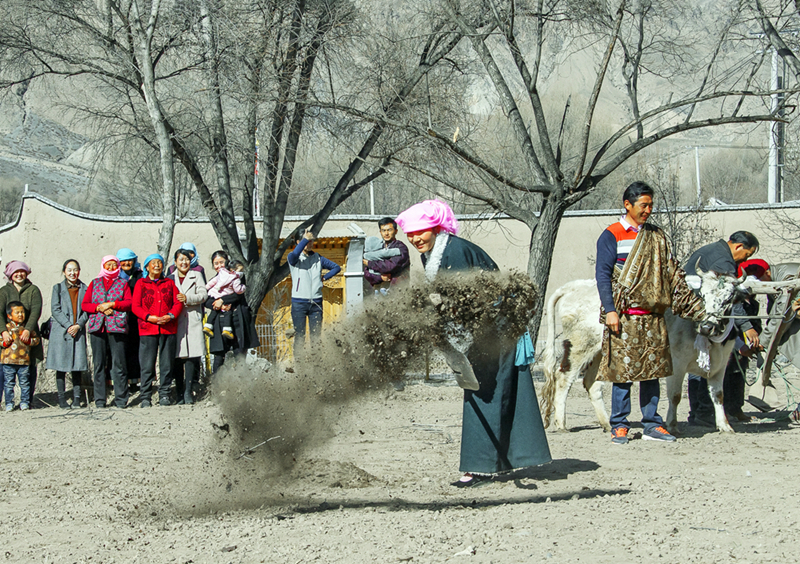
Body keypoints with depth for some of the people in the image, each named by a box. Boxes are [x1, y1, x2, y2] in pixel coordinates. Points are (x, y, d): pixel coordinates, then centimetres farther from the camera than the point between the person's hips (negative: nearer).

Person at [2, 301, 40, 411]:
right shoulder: (6, 327, 2)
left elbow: (36, 339, 9)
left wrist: (28, 340, -9)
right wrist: (5, 342, -16)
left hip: (24, 361, 1)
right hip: (8, 360, -1)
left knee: (24, 383, 5)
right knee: (9, 383, 3)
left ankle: (24, 402, 15)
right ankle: (9, 403, 11)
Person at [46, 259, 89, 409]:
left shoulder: (84, 289, 10)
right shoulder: (58, 288, 6)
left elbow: (87, 311, 6)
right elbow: (55, 310, -1)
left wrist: (78, 325, -9)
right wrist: (68, 325, -11)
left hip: (78, 332, 1)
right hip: (61, 330, -1)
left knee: (77, 365, -1)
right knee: (61, 366, -2)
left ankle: (76, 399, 3)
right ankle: (62, 398, 3)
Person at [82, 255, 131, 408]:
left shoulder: (123, 284, 14)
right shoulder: (94, 283, 18)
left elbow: (128, 303, 2)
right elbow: (84, 304, 11)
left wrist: (111, 304, -8)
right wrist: (99, 308, -5)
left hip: (116, 327, -2)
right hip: (97, 327, 2)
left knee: (118, 364, -7)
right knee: (98, 364, -1)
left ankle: (121, 400, -3)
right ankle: (99, 400, 3)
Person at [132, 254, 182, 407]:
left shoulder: (169, 283, 16)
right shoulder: (141, 284, 10)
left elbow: (178, 303, 9)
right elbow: (135, 306, 3)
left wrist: (170, 316, -10)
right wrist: (149, 317, -12)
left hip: (168, 329, 2)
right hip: (148, 329, -2)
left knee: (167, 364, 1)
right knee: (147, 365, -6)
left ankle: (164, 395, 9)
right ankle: (145, 397, -2)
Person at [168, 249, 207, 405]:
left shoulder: (196, 276, 13)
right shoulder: (170, 278, 16)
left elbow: (203, 295, 3)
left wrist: (187, 298, -12)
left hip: (193, 320, -1)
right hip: (175, 320, 1)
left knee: (191, 356, -9)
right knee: (177, 358, -4)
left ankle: (188, 391, -8)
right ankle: (180, 393, 0)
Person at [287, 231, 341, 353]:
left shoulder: (318, 258, 13)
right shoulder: (293, 258, 1)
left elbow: (336, 267, 22)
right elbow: (294, 255, -25)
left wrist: (324, 277, 8)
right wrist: (305, 239, -20)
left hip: (316, 302, 3)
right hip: (299, 302, -3)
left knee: (316, 335, 2)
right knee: (300, 336, -3)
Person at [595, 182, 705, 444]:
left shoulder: (656, 237, 14)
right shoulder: (611, 236, -1)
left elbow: (672, 274, 17)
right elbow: (602, 274, -5)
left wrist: (694, 306, 11)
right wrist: (610, 310, -15)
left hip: (653, 316, 5)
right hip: (624, 316, -5)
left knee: (652, 371, 6)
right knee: (623, 372, -3)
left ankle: (652, 425, 12)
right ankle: (619, 426, 5)